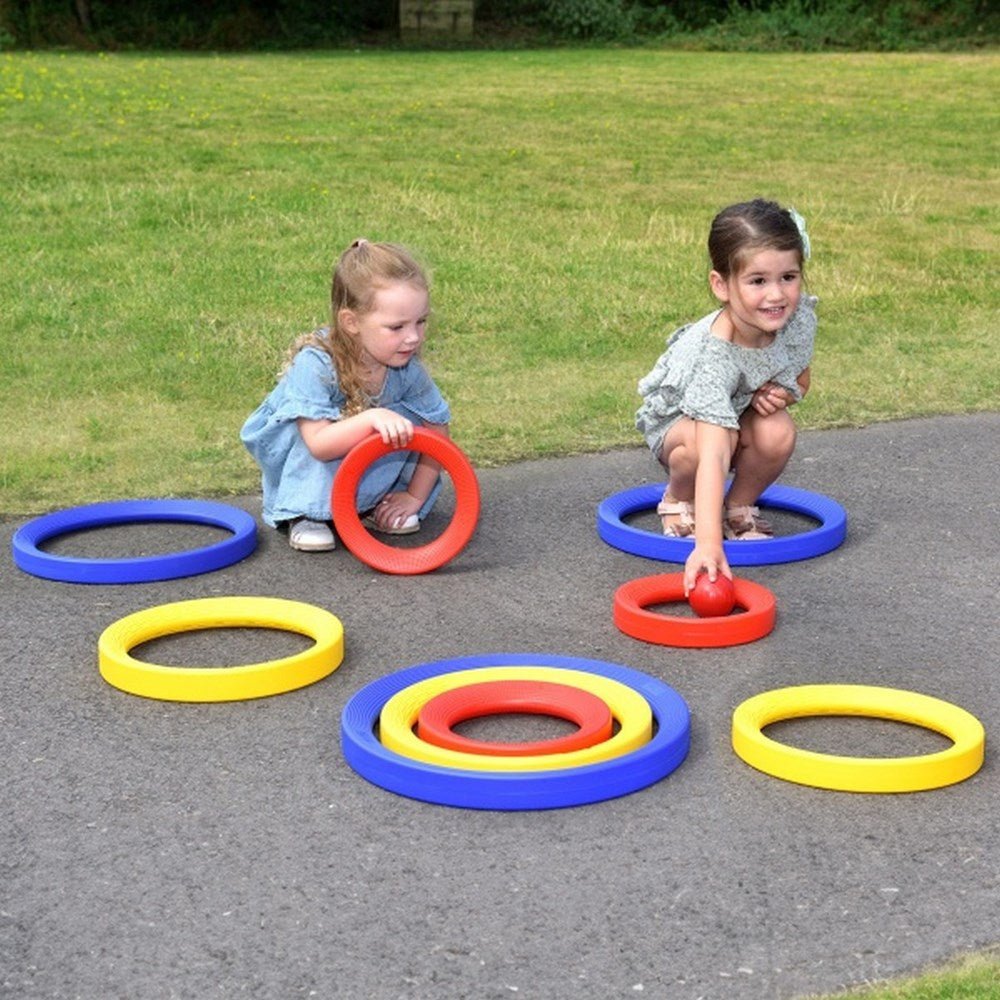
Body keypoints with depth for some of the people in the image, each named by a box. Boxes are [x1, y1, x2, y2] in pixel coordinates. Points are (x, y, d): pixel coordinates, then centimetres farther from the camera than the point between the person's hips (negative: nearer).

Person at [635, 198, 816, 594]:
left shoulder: (800, 316, -22)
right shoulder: (714, 357, -41)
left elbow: (800, 378, 2)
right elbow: (712, 454, -50)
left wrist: (780, 393, -24)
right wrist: (708, 544, -59)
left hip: (743, 411, 5)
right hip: (675, 418, -4)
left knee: (778, 434, -29)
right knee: (700, 442, -38)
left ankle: (740, 508, 1)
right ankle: (679, 501, -3)